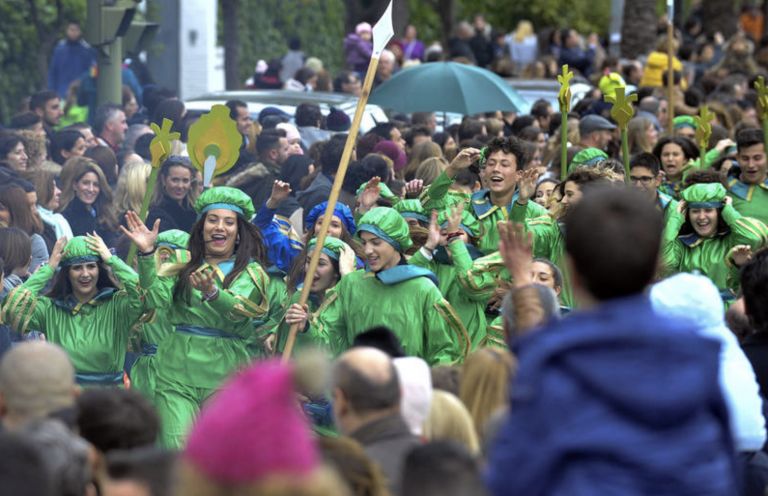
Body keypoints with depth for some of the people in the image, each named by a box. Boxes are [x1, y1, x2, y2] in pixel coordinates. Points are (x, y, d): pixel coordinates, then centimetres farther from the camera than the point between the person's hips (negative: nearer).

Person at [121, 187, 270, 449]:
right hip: (177, 370, 1)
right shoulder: (184, 263, 14)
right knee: (175, 450, -11)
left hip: (224, 375, -1)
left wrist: (212, 293, -33)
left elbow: (238, 309, -13)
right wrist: (146, 253, -12)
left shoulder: (251, 271, 7)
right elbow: (157, 299, -2)